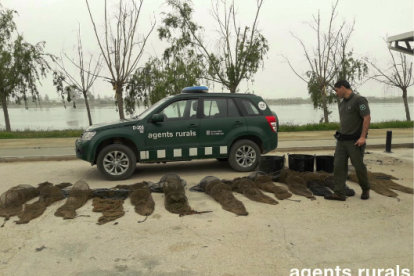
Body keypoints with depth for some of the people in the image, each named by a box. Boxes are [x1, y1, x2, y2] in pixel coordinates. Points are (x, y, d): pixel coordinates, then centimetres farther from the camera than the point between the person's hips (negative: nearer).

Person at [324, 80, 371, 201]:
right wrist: (340, 134, 17)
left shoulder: (359, 100, -12)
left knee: (359, 166, 4)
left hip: (355, 141, -7)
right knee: (338, 166, 0)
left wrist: (362, 137, -20)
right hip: (341, 140, 7)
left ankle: (365, 189, 28)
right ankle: (339, 193, 2)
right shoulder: (342, 103, 13)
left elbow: (367, 118, -16)